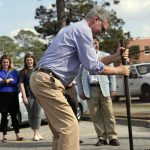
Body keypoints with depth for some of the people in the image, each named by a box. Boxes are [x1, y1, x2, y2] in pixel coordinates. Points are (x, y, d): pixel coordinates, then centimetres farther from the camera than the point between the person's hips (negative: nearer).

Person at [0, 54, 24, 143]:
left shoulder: (14, 71, 9)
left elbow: (16, 81, -4)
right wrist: (8, 81, -16)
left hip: (13, 95, 1)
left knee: (14, 115, 3)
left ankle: (18, 135, 7)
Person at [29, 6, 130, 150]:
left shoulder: (74, 28, 24)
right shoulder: (83, 29, -8)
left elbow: (90, 61, 23)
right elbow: (92, 66, -10)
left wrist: (115, 57, 17)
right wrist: (118, 70, 2)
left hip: (41, 80, 11)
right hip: (47, 81, -11)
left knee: (60, 128, 14)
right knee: (69, 126, -12)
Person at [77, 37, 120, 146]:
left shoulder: (106, 56, 12)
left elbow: (112, 73, 8)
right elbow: (79, 76, 10)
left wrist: (113, 89, 0)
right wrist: (81, 91, 3)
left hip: (104, 88, 0)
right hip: (90, 89, 0)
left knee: (108, 113, -2)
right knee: (95, 115, -1)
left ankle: (112, 137, 1)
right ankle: (102, 137, 4)